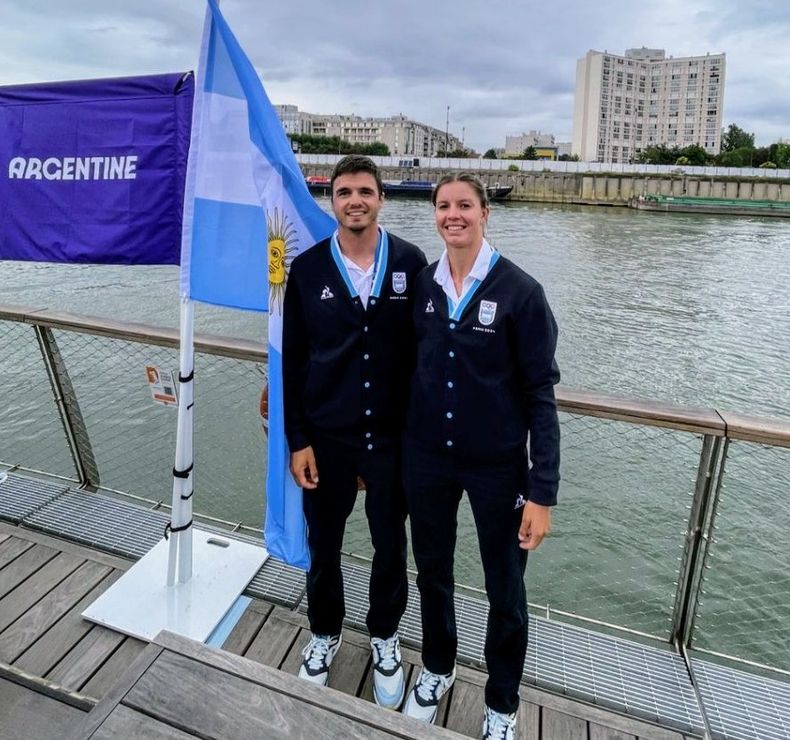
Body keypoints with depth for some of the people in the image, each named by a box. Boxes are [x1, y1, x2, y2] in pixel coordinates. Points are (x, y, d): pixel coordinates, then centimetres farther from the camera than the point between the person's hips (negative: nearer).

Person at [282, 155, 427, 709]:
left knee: (391, 545, 16)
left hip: (393, 436, 0)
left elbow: (426, 350, 0)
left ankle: (384, 635, 44)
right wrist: (298, 439, -3)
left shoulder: (411, 263, -4)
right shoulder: (307, 269, -3)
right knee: (323, 546, 17)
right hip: (326, 436, 1)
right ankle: (326, 633, 46)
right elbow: (292, 361, -1)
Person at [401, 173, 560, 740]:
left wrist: (542, 491, -15)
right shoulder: (423, 286, 0)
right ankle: (438, 668, 50)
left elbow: (540, 393, -12)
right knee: (432, 572, 21)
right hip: (426, 457, 4)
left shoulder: (520, 291, -12)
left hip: (497, 463, -3)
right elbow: (412, 369, 8)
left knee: (505, 592, 14)